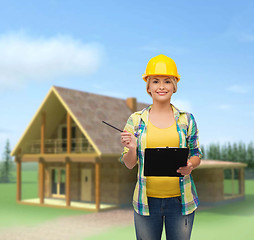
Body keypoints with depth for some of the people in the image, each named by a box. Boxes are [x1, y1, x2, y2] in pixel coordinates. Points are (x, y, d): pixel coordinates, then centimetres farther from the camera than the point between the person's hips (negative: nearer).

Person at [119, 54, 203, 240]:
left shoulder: (186, 119, 3)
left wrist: (190, 165, -13)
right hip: (147, 200, 0)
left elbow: (196, 155, 8)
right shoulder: (136, 120, 1)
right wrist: (131, 148, -17)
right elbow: (129, 164, 4)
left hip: (181, 200, 1)